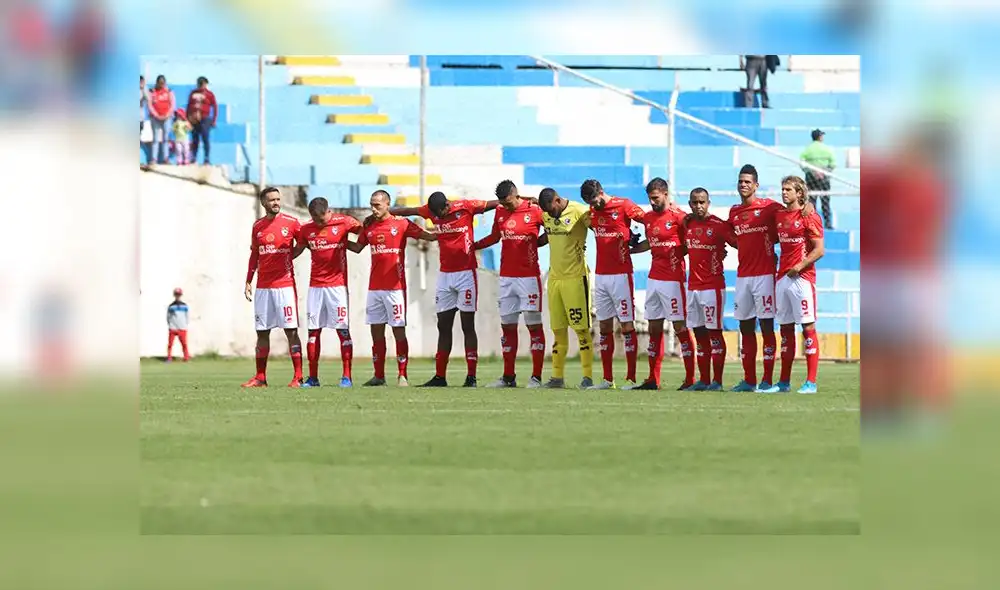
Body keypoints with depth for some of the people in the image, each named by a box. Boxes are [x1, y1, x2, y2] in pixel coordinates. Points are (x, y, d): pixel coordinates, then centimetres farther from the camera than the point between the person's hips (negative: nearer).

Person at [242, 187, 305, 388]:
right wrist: (248, 281, 14)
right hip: (263, 287, 4)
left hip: (285, 284, -4)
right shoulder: (258, 226, 11)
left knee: (291, 331, -6)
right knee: (262, 332, 6)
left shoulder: (291, 223, -2)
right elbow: (254, 256, 17)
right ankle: (260, 378, 10)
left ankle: (298, 377, -5)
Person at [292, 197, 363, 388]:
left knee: (343, 329, -4)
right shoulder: (306, 230, 5)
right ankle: (313, 377, 6)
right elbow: (296, 251, 15)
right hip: (315, 286, 3)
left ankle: (346, 376, -1)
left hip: (337, 284, -3)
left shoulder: (344, 223, -4)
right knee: (313, 331, 2)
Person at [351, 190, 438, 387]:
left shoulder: (401, 224, -4)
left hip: (395, 287, -5)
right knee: (376, 331, 6)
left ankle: (402, 376, -1)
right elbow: (357, 247, 25)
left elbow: (426, 236, -6)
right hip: (374, 287, 5)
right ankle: (379, 376, 12)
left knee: (399, 331, -4)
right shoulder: (369, 227, 11)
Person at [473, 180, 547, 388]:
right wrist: (471, 246, 17)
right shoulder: (500, 213, 9)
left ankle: (536, 377, -2)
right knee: (507, 326, 7)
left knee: (534, 325, -3)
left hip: (529, 277, -5)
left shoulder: (534, 211, -7)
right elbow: (494, 237, 22)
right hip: (506, 277, 6)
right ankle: (508, 377, 12)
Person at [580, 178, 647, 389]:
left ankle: (631, 379, -5)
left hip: (620, 275, -6)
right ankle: (608, 379, 11)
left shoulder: (624, 206, -8)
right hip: (600, 275, 6)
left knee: (627, 325, -5)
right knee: (604, 326, 7)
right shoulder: (592, 212, 10)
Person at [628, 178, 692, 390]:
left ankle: (690, 379, -2)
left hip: (673, 279, -7)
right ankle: (653, 380, 13)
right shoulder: (648, 218, 12)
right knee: (654, 328, 9)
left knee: (680, 327, -5)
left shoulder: (678, 217, -10)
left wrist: (677, 254, -12)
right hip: (654, 279, 7)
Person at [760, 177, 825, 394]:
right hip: (782, 277, 7)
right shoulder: (779, 216, 14)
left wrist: (799, 266, -16)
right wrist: (778, 270, 14)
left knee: (808, 327, -6)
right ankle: (784, 382, 13)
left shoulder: (808, 217, -6)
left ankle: (811, 382, -6)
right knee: (785, 329, 9)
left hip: (802, 278, -7)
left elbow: (819, 250, -9)